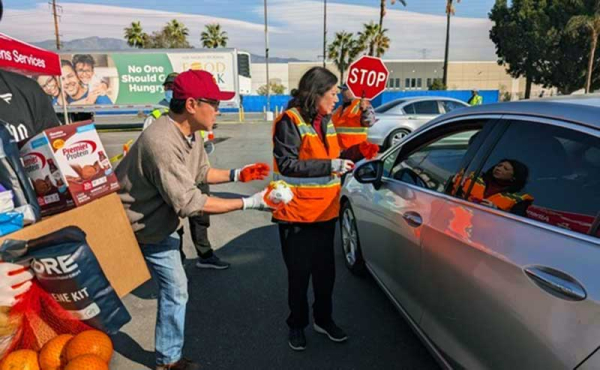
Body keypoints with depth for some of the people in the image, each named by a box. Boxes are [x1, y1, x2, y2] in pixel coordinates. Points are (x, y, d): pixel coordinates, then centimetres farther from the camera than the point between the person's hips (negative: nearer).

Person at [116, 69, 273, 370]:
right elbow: (190, 203, -35)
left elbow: (200, 173, 10)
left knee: (175, 290, 12)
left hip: (158, 225, 9)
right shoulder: (162, 142, -36)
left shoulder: (191, 134, -6)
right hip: (125, 227, -9)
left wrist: (237, 174, -5)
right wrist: (250, 203, -32)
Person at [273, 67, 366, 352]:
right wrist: (330, 165, -24)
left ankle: (323, 319, 37)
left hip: (326, 213, 7)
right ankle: (297, 325, 30)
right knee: (299, 274, 9)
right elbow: (287, 164, -23)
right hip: (297, 215, -7)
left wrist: (357, 152, 3)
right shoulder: (290, 121, -14)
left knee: (325, 271, 17)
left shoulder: (326, 121, 11)